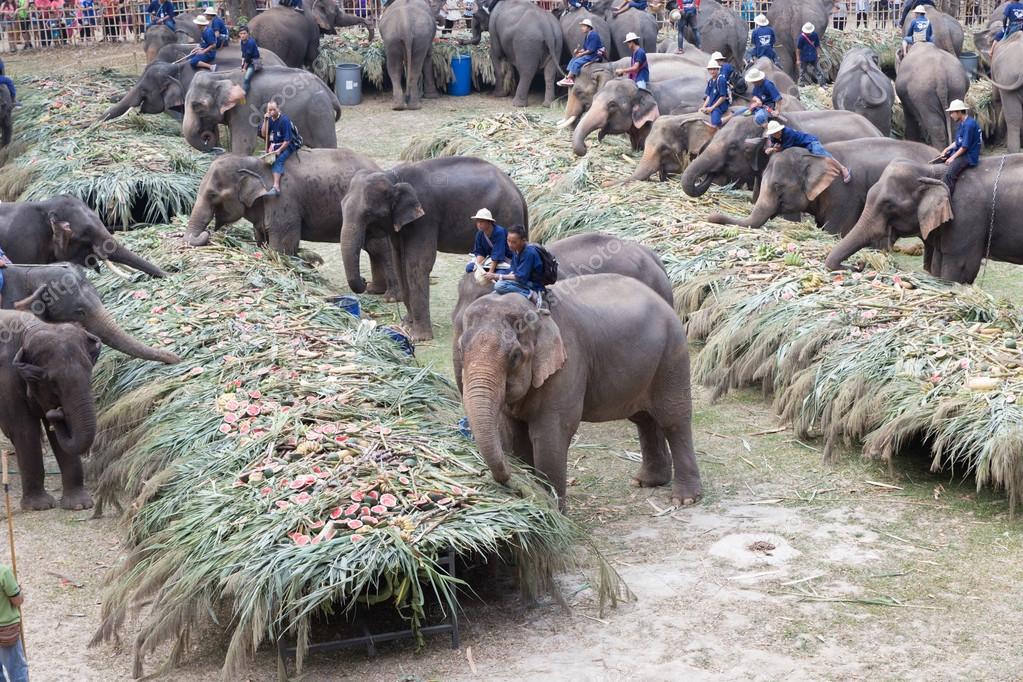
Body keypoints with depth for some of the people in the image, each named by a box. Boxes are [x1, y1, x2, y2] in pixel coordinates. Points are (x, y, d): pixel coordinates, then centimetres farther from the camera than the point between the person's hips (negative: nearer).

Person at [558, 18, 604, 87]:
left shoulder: (593, 35, -18)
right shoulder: (587, 36, 13)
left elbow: (591, 50, -22)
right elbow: (584, 49, 17)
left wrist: (581, 54, -14)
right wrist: (579, 51, -4)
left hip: (595, 55, -11)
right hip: (588, 54, 11)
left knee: (577, 62, -22)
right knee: (573, 60, 3)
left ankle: (568, 79, -18)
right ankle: (571, 80, -9)